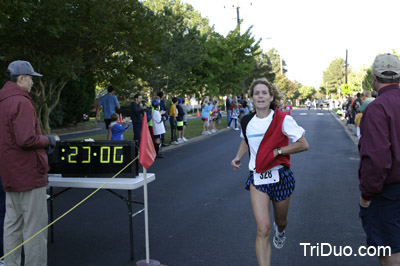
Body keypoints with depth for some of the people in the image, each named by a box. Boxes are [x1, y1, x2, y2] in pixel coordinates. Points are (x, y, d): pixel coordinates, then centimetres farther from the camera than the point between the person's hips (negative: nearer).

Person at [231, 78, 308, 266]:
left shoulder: (283, 120, -13)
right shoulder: (247, 121, 1)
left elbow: (303, 145, -11)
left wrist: (277, 151, -18)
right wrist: (238, 157, 4)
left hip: (280, 177, -1)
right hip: (257, 178, 1)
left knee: (281, 221, 22)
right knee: (263, 229, -11)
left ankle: (279, 230, 61)